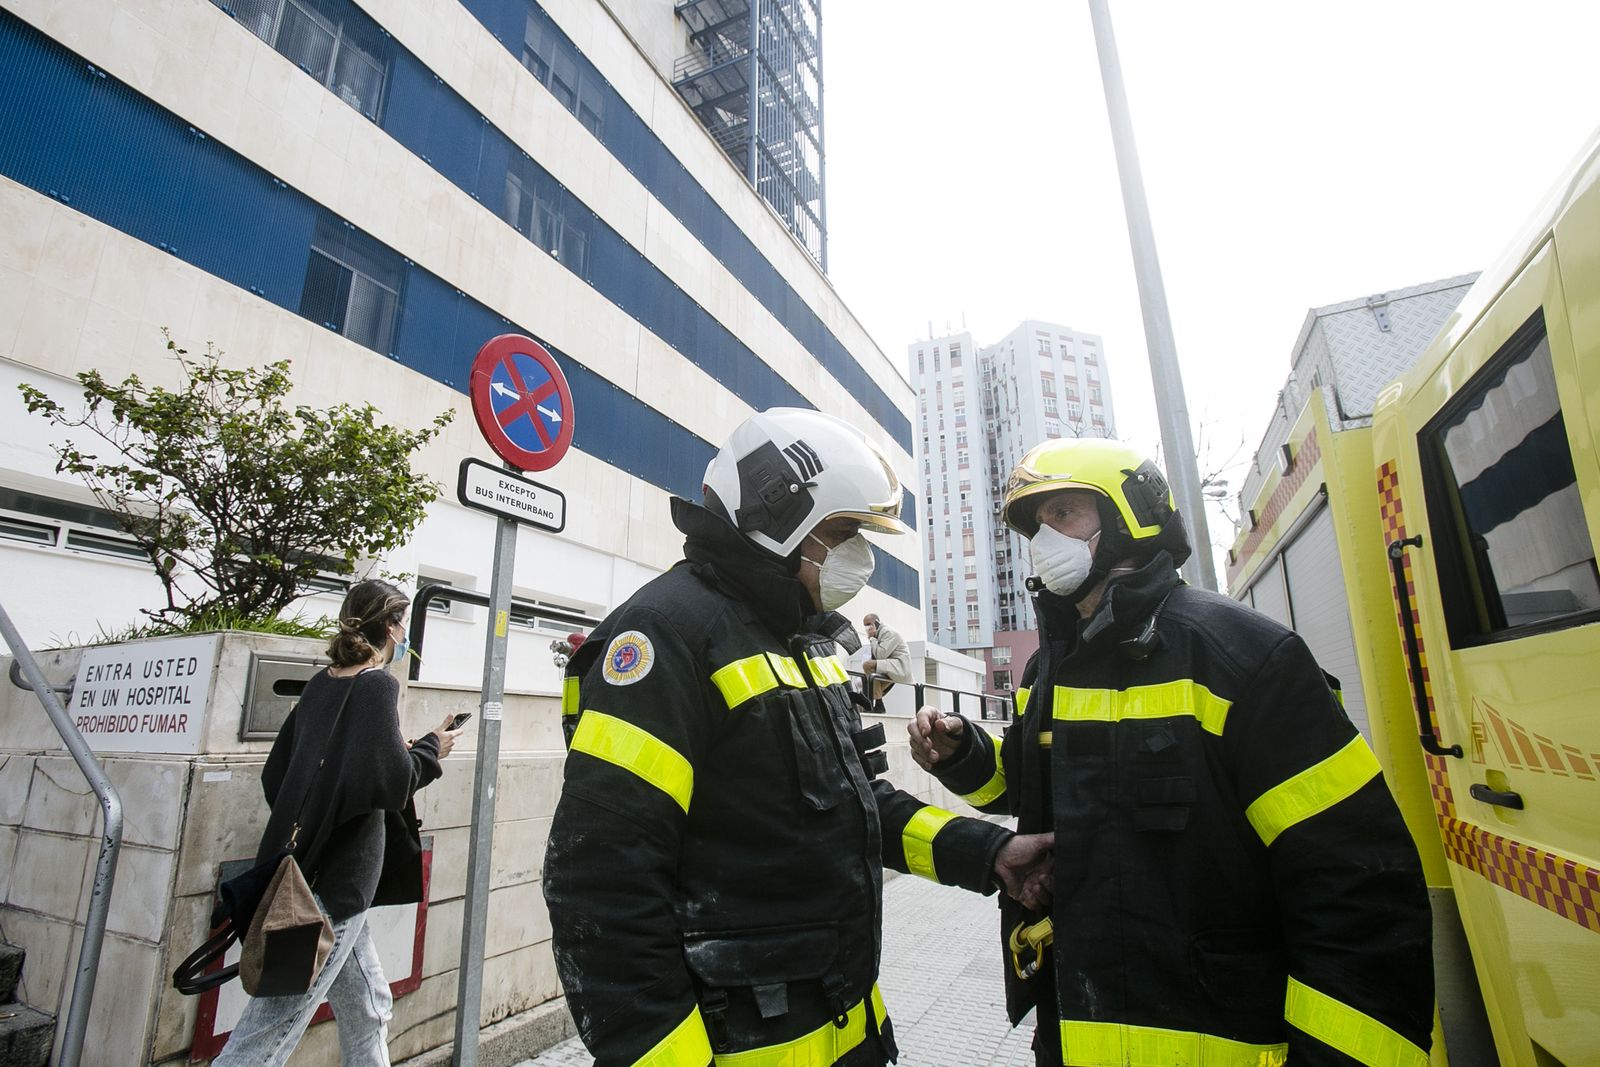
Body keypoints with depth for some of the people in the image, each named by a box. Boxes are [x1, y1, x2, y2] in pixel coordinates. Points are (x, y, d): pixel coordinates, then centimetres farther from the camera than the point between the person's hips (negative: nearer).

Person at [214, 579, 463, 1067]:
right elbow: (390, 784, -24)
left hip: (300, 869, 9)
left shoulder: (320, 683, 8)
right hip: (335, 883, -9)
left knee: (367, 1008, 19)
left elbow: (274, 775, 14)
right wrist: (430, 749, -8)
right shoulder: (378, 685, -15)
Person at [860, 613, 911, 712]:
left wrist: (872, 638, -11)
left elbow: (880, 654, -21)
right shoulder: (878, 634, 17)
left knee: (868, 665, -26)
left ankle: (878, 705, -22)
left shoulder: (888, 632, -10)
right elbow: (875, 657, 16)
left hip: (900, 666, -10)